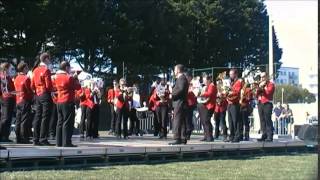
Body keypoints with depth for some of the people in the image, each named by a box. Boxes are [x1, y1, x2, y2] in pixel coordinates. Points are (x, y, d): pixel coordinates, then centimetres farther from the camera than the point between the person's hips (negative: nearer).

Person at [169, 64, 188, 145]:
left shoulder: (181, 78, -12)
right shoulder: (182, 78, 20)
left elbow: (181, 90, -23)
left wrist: (172, 94, -17)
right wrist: (172, 89, 13)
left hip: (179, 103, -11)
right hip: (180, 103, 11)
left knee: (177, 121, -11)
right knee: (182, 121, 10)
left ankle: (177, 139, -13)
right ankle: (183, 138, 13)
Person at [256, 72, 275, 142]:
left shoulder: (270, 84, 2)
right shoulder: (260, 84, 22)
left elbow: (268, 92, -12)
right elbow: (257, 94, 14)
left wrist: (262, 87, -6)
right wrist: (259, 87, -1)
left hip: (267, 104, -6)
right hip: (260, 104, 6)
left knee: (268, 120, -11)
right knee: (262, 120, 3)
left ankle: (270, 136, -13)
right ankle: (264, 135, 5)